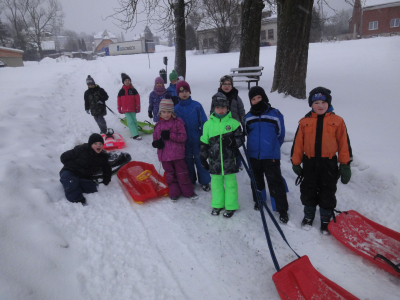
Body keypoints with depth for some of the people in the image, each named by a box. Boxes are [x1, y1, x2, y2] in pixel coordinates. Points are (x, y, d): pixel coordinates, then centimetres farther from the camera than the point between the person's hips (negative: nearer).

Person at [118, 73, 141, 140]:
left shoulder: (133, 90, 1)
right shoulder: (121, 91, 3)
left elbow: (137, 99, 2)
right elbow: (119, 100, 9)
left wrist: (138, 107, -1)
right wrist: (119, 109, 9)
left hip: (133, 109, 1)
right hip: (125, 110, -1)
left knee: (134, 121, 2)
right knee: (130, 121, -11)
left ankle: (134, 133, 12)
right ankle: (135, 135, -17)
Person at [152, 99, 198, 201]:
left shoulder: (177, 122, -5)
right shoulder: (158, 125, 7)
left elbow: (183, 136, -11)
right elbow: (155, 139, 14)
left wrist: (170, 135, -21)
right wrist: (156, 143, -9)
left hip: (177, 154, -4)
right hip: (165, 155, 4)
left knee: (182, 174, 6)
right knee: (170, 175, 13)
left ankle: (188, 192, 21)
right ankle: (174, 193, 27)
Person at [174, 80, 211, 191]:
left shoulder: (196, 105, -8)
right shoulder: (176, 109, -1)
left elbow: (204, 122, -5)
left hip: (197, 139, -2)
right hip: (184, 141, 2)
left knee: (200, 160, 7)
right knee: (187, 161, 14)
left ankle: (204, 181, 23)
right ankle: (190, 181, 32)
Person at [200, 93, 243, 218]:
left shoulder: (233, 123, -2)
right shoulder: (208, 124, 2)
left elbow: (240, 139, 4)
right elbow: (204, 143, 7)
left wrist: (233, 142, -17)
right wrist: (203, 158, 7)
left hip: (229, 160, -2)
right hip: (214, 160, 2)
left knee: (230, 182, 8)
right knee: (216, 182, 14)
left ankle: (231, 206, 23)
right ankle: (217, 204, 31)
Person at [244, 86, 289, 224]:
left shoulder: (275, 114, -8)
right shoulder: (248, 117, 2)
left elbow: (280, 134, 3)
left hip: (271, 156, -4)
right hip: (253, 156, 4)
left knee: (275, 183, -2)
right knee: (256, 181, 19)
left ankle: (282, 210, 9)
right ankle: (258, 200, 40)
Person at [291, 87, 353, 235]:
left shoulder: (337, 121, -3)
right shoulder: (305, 122, -1)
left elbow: (344, 144, -1)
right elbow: (298, 143, 1)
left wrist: (345, 165, -1)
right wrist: (296, 163, 3)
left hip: (329, 164, -1)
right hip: (309, 163, 1)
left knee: (327, 193, 10)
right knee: (308, 192, 13)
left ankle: (326, 220, 29)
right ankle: (308, 216, 34)